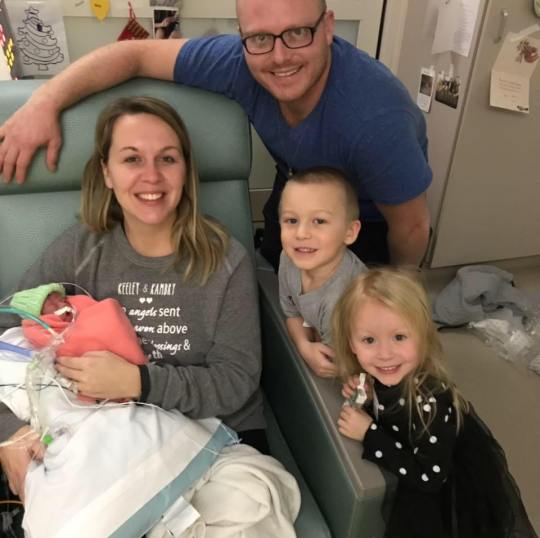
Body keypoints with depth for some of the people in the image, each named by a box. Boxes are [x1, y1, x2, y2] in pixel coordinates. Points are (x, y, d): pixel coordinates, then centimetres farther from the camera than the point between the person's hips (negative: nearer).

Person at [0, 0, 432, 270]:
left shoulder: (374, 119, -41)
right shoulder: (243, 62, -29)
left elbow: (412, 227, -26)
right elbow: (134, 54, -18)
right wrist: (45, 103, -29)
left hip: (372, 213, -3)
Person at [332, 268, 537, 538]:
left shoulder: (430, 400, -35)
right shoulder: (379, 375, -18)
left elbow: (428, 478, -29)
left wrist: (369, 434, -28)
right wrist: (365, 396, -20)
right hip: (420, 467, 5)